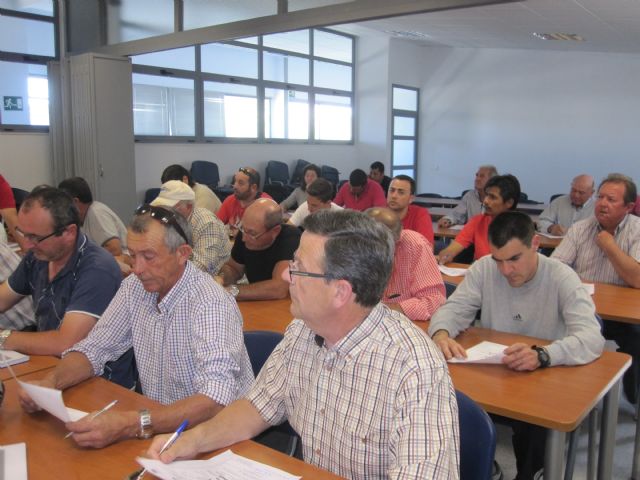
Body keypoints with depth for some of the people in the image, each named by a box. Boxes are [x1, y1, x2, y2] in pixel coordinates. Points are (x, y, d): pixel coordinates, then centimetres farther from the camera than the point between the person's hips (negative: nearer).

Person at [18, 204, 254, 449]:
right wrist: (50, 382, -13)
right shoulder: (134, 287, -1)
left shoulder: (211, 303, -24)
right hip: (158, 421, 7)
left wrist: (134, 424, -44)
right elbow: (94, 348, 6)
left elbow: (217, 399, -35)